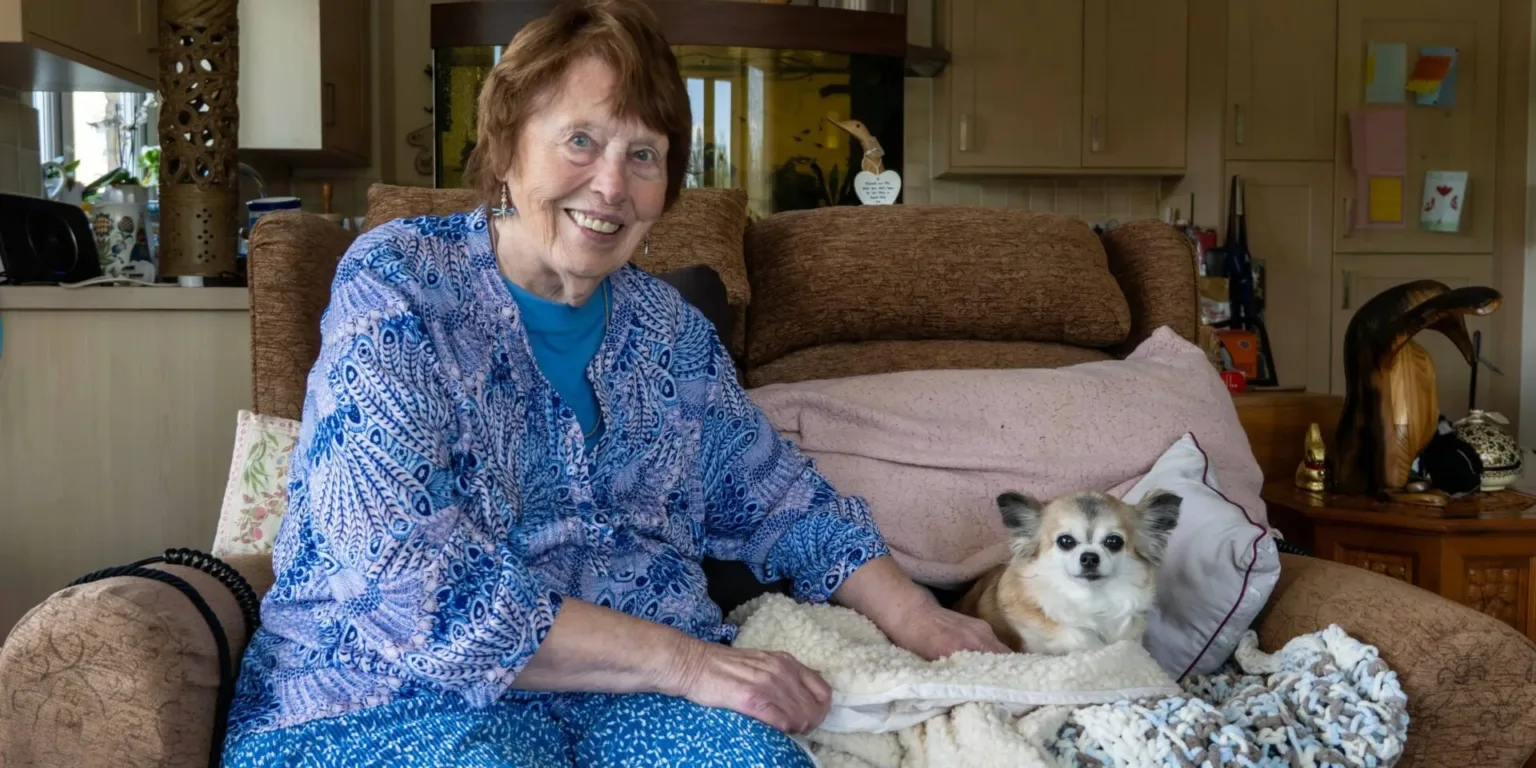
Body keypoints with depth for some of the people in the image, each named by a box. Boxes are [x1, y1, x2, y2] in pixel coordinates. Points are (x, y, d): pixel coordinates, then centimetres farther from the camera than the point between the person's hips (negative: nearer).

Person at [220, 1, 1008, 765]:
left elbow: (780, 502, 18)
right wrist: (684, 659, -22)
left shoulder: (668, 327, 8)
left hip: (635, 688, 4)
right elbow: (410, 586, -20)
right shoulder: (396, 288, -10)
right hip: (397, 698, -3)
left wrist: (915, 618, 3)